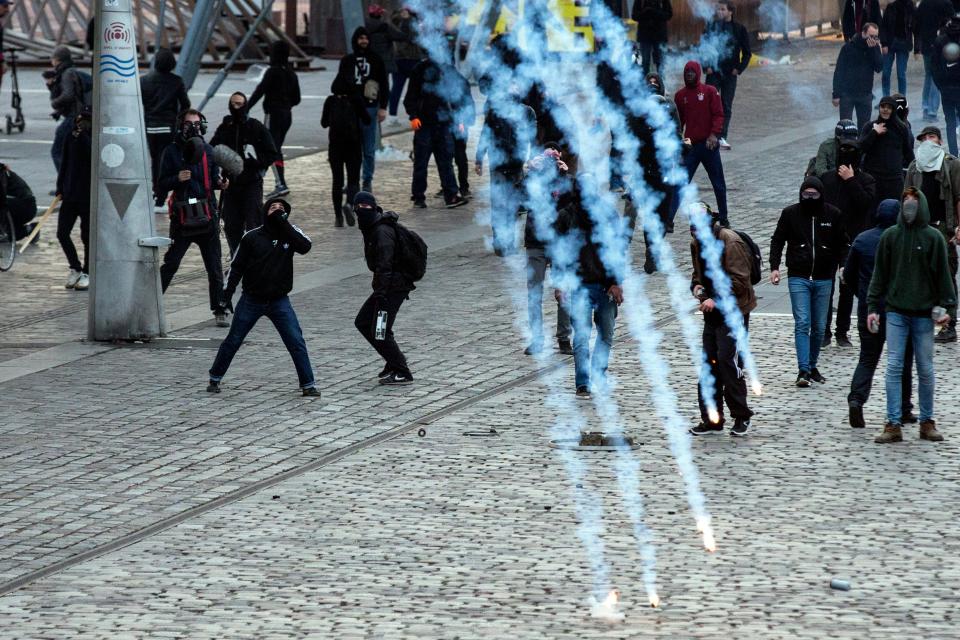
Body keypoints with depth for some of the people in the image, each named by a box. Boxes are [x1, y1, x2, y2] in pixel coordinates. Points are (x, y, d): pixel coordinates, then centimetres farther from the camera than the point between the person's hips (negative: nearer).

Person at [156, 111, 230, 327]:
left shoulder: (207, 150, 9)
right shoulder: (171, 151, 1)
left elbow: (213, 178, 15)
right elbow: (161, 185, 0)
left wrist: (220, 183, -7)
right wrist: (177, 178, -17)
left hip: (207, 214, 3)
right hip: (182, 217, -3)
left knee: (214, 266, 5)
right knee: (170, 264, -4)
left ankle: (219, 311, 13)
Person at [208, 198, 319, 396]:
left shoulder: (289, 232, -2)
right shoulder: (252, 237, -4)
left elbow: (305, 246, -23)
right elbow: (236, 266, 2)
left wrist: (282, 221, -24)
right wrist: (228, 292, -7)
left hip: (279, 300, 0)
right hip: (251, 300, 0)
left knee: (296, 342, -8)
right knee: (232, 341, 9)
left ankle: (308, 385, -1)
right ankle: (215, 378, 25)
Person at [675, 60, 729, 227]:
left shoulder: (710, 91, 2)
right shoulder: (680, 95, 8)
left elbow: (718, 114, -3)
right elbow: (678, 120, 13)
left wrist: (714, 134, -16)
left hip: (709, 144, -1)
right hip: (690, 145, 1)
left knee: (719, 184, 9)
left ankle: (724, 218, 22)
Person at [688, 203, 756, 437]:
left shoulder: (730, 242, -16)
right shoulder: (697, 243, 10)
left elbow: (739, 280, -18)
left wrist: (716, 299, -23)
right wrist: (696, 286, 3)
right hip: (712, 313, 8)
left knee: (728, 361, -11)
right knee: (710, 363, 7)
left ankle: (741, 416, 1)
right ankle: (711, 419, 13)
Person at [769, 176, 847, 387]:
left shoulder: (833, 215, 2)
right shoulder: (790, 213, 0)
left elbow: (841, 244, 11)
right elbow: (777, 241, 6)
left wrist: (842, 266, 1)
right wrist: (774, 267, -4)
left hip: (823, 279, 2)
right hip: (798, 278, -2)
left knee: (819, 326, 8)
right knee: (802, 323, -12)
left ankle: (812, 366, 23)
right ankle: (803, 370, -14)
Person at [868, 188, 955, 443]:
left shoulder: (933, 237, 0)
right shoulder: (890, 236, 2)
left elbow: (942, 274, 3)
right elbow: (879, 274, 6)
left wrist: (946, 306, -3)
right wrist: (872, 306, 2)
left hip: (924, 314, 0)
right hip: (896, 312, 0)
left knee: (925, 369, 6)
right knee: (894, 367, -3)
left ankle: (927, 422, 17)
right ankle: (893, 424, -2)